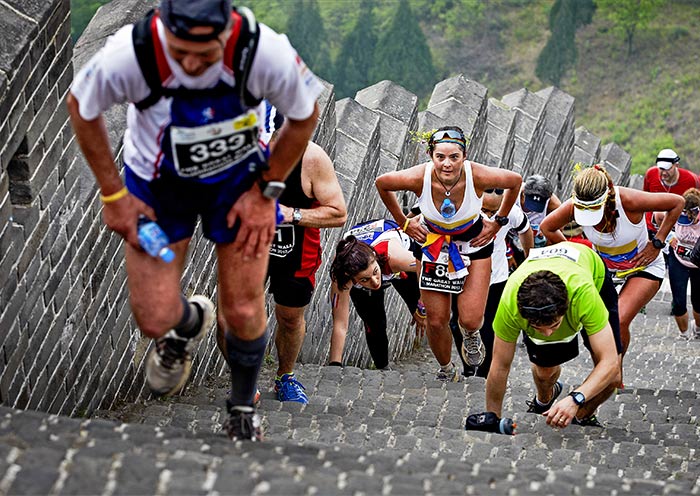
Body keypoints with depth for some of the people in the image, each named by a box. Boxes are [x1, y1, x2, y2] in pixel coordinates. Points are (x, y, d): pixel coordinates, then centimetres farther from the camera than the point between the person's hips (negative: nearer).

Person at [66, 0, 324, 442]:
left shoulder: (265, 52, -34)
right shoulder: (130, 55, -35)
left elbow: (304, 115, -11)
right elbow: (81, 108, -11)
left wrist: (266, 193, -9)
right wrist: (114, 195, -7)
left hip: (239, 174, 0)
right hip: (157, 178, 0)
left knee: (243, 312, 0)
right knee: (155, 320, -2)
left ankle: (243, 409, 32)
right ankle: (190, 323, 38)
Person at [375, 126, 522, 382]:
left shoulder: (478, 176, -32)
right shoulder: (419, 178, -31)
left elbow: (515, 181, -11)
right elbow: (381, 183, -9)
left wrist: (498, 222, -4)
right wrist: (403, 222, -3)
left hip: (473, 243, -1)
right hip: (433, 243, 1)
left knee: (471, 320, -11)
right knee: (436, 321, 4)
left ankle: (470, 334, 28)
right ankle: (446, 370, 34)